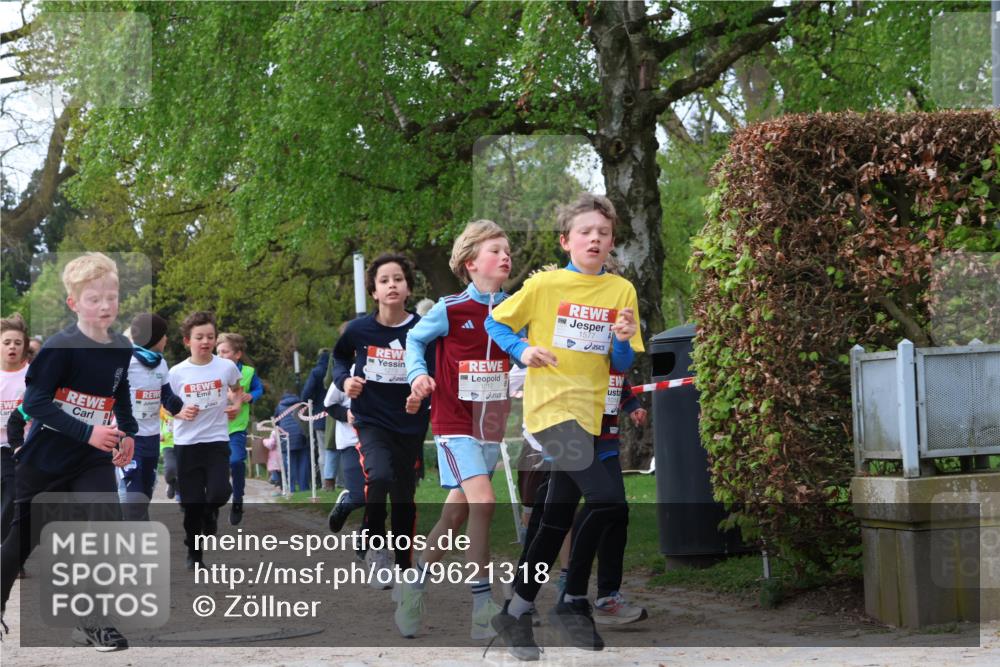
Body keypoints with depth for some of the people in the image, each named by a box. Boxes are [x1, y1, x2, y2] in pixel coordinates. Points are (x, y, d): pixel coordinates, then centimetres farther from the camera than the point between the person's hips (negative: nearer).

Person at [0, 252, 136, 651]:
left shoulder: (122, 349, 0)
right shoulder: (60, 348, -19)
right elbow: (34, 402, -23)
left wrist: (127, 432, 6)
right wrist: (87, 432, -29)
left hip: (94, 460, 4)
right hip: (45, 458, -4)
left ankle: (93, 622, -8)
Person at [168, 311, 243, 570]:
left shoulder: (226, 367, -2)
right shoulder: (177, 373, -5)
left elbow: (238, 389, 20)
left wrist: (237, 405, 0)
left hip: (217, 440, 0)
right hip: (186, 443, 0)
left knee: (219, 493, -17)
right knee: (192, 504, 2)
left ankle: (210, 515, 20)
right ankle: (194, 554, 20)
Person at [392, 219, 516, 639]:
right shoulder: (450, 310, -8)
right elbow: (414, 339, 5)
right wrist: (417, 373, -10)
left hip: (491, 423, 5)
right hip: (454, 420, -5)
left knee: (457, 513, 9)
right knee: (483, 502, -21)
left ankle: (414, 586, 27)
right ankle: (483, 609, -15)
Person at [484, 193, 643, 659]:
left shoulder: (622, 291, 6)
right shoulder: (545, 284, -3)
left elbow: (623, 367, 8)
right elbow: (495, 323, 6)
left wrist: (624, 341, -13)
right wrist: (522, 350, -12)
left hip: (587, 413, 5)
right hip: (550, 406, -5)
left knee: (557, 520, 9)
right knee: (608, 501, -21)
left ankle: (516, 614, 23)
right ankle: (574, 602, -4)